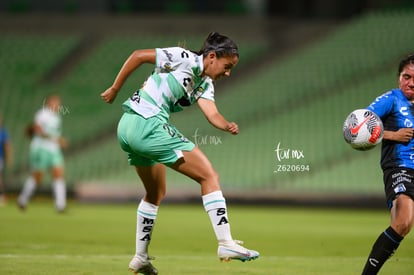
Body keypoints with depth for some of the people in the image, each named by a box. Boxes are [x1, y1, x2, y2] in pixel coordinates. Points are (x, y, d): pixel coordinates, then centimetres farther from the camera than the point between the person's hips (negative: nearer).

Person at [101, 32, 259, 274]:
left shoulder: (205, 84, 15)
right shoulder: (186, 59, -9)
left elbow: (212, 113, -2)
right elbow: (138, 55, -8)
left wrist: (227, 125, -23)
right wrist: (115, 89, -5)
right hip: (149, 125, -10)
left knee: (156, 194, 26)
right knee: (209, 176, -9)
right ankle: (226, 243, -13)